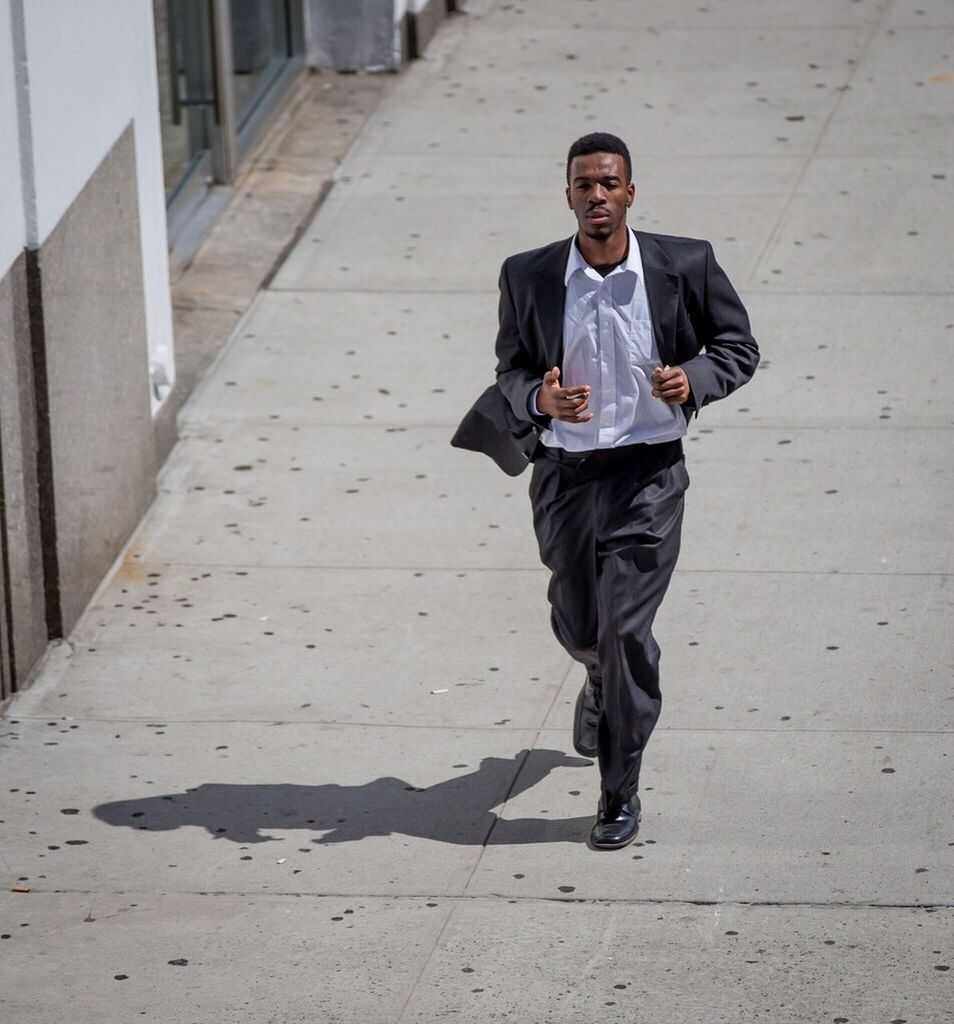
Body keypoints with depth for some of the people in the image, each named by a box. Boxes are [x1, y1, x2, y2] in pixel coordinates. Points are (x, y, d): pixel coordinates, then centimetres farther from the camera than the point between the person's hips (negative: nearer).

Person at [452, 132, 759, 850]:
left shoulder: (685, 266, -8)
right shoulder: (528, 278, -5)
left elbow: (739, 347, 5)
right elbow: (512, 367, 7)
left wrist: (694, 379, -16)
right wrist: (539, 398, -16)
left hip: (648, 474, -2)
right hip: (564, 473, 3)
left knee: (625, 628, -11)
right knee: (578, 625, 15)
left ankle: (621, 794, 1)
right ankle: (604, 684, 54)